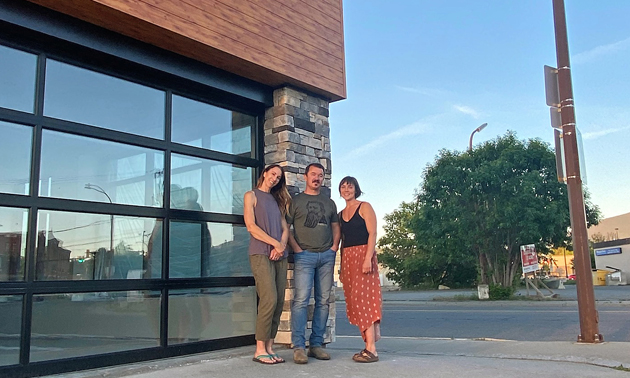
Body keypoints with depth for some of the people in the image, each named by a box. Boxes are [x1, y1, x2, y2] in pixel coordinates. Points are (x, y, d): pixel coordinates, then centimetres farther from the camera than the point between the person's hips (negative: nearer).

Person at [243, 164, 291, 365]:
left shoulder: (276, 200, 22)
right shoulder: (252, 195, 7)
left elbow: (284, 228, 14)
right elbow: (251, 226, -5)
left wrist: (282, 245, -7)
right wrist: (275, 243, -11)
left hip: (279, 255, 6)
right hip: (261, 253, -6)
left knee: (279, 302, 0)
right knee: (269, 299, -16)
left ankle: (269, 348, 6)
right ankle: (260, 350, -7)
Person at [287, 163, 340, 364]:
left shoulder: (329, 202, 18)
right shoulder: (296, 201, 6)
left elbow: (335, 226, 21)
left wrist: (334, 247, 6)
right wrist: (296, 248, -9)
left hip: (327, 256, 4)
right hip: (304, 255, -4)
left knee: (323, 301, 4)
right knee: (301, 299, -11)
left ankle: (316, 344, 12)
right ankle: (299, 347, -7)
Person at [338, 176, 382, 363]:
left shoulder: (364, 207, 0)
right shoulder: (341, 214, 18)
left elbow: (372, 233, -9)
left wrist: (368, 258, -20)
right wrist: (342, 266, 15)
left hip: (362, 254, -7)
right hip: (347, 258, 7)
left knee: (363, 298, -12)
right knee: (354, 301, 5)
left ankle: (371, 349, -11)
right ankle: (369, 344, 13)